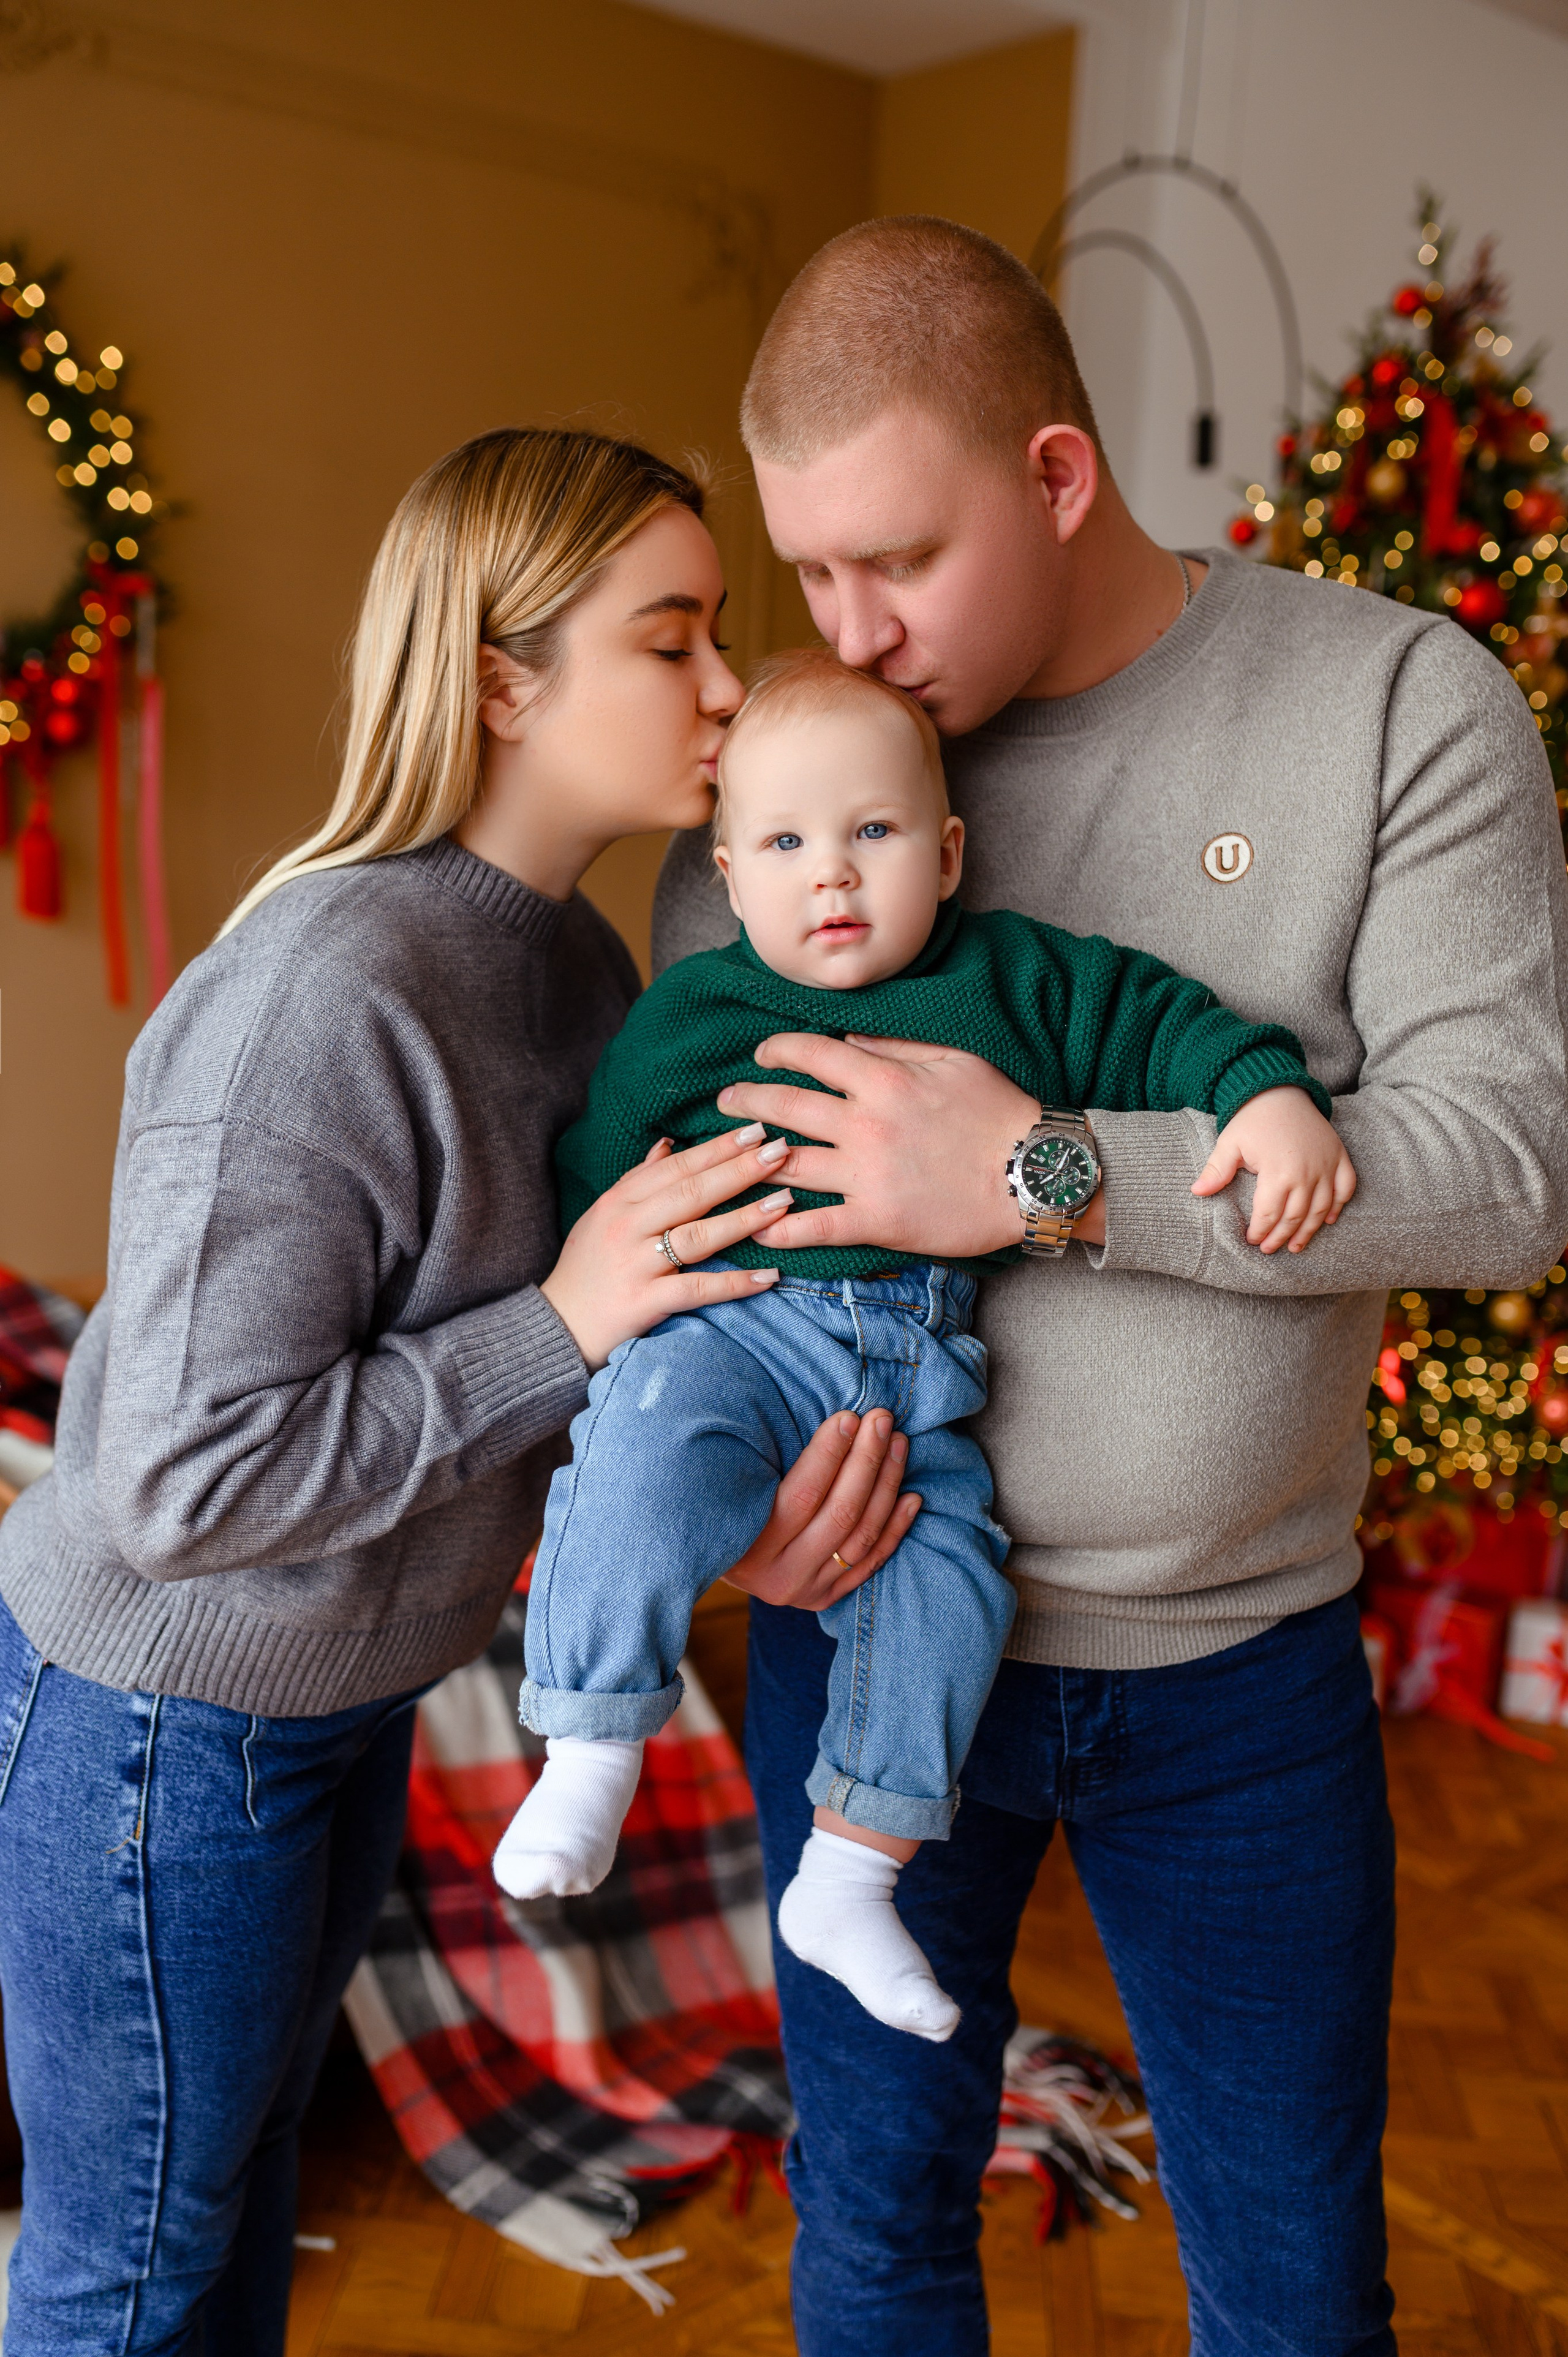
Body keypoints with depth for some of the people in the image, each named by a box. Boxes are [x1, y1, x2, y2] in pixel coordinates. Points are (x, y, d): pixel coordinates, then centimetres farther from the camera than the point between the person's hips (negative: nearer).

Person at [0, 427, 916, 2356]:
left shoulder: (578, 962, -3)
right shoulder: (325, 994, -30)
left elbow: (617, 1358, 3)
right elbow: (184, 1483, -30)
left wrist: (729, 1511, -16)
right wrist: (560, 1325, -28)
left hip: (352, 1692, 8)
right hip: (162, 1710, -7)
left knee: (251, 2150, 28)